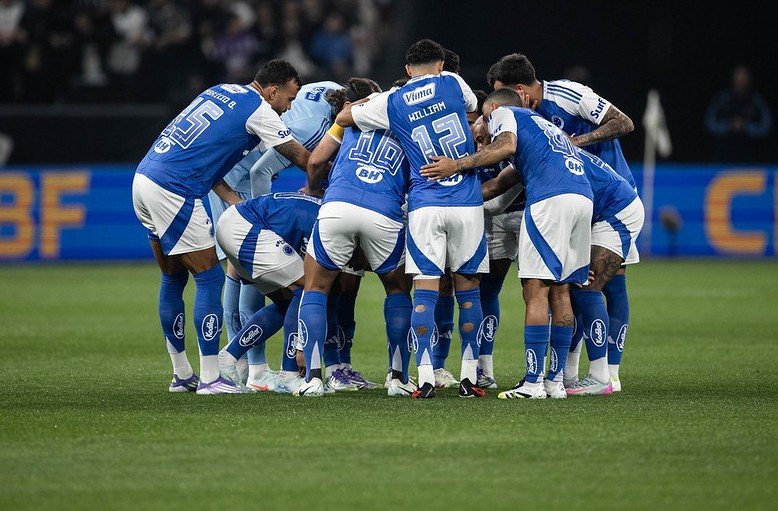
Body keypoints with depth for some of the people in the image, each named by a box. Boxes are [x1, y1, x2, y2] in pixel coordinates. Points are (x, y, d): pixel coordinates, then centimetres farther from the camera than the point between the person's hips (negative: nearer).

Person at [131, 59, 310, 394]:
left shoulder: (221, 91, 19)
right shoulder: (259, 110, -5)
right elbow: (301, 157, 3)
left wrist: (234, 201, 14)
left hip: (144, 177, 9)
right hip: (173, 191, -9)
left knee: (173, 278, 16)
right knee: (209, 277, -1)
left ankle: (181, 374, 23)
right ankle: (210, 378, 0)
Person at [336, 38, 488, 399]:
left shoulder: (391, 103, 3)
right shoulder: (452, 83, 4)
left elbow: (342, 118, 16)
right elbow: (472, 109, 26)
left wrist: (367, 99, 36)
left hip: (424, 204, 0)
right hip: (467, 201, 1)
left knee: (424, 291, -1)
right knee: (468, 290, 7)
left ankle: (425, 379, -9)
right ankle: (468, 377, 7)